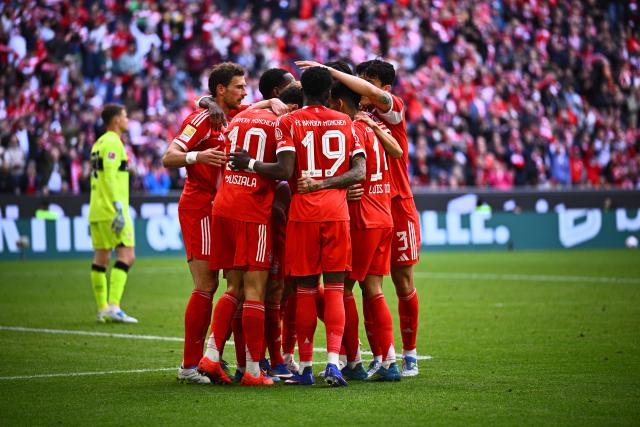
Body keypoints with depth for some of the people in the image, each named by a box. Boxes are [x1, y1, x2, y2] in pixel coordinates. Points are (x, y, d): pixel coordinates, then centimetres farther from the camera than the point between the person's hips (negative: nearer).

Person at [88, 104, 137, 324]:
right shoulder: (112, 142, -9)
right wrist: (119, 208, -22)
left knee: (101, 258, 8)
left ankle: (103, 310, 10)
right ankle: (113, 307, -18)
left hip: (97, 211, 10)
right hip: (111, 211, -10)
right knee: (126, 255, -10)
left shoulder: (98, 143, 19)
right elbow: (109, 177, -18)